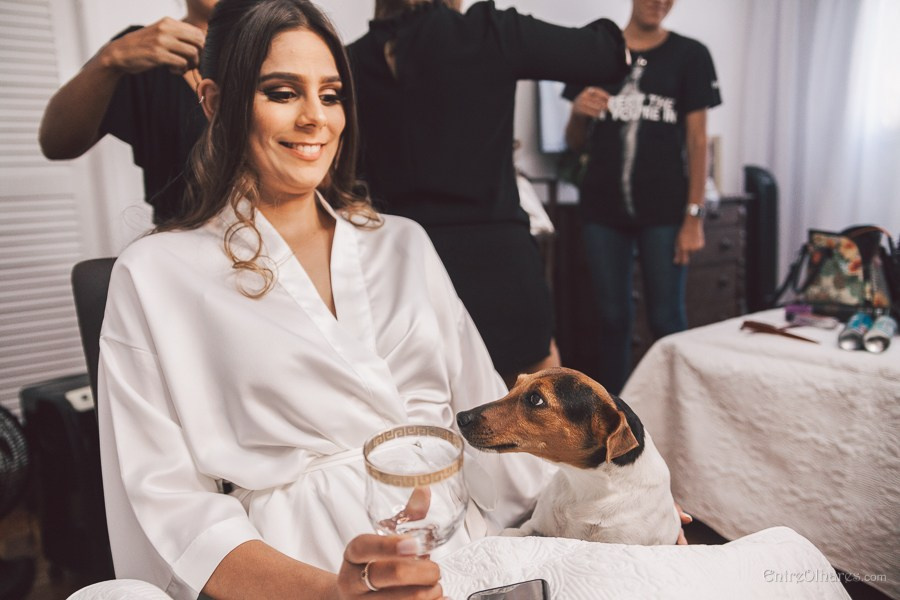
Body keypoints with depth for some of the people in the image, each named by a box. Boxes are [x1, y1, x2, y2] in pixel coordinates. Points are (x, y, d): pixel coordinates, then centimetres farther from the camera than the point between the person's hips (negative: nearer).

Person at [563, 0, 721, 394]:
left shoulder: (690, 55, 5)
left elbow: (697, 139, 1)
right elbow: (575, 144, 12)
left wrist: (693, 216, -6)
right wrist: (579, 113, -11)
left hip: (665, 211, -2)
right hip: (602, 209, 2)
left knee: (666, 320, 0)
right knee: (612, 317, 7)